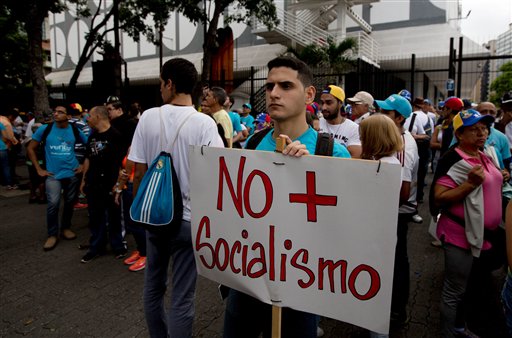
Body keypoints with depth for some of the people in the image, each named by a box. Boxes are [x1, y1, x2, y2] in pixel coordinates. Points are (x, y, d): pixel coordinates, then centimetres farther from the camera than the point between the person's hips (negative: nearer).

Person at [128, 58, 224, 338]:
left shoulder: (148, 117, -5)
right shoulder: (204, 123, -13)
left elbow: (139, 173, -3)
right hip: (188, 218, -3)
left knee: (153, 287, 22)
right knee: (182, 298, 7)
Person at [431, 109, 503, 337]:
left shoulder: (483, 156, 9)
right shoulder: (453, 160, -18)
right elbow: (438, 199, -25)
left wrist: (498, 178, 9)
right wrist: (470, 183, -30)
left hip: (481, 234, 9)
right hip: (460, 234, -9)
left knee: (466, 286, 24)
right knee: (454, 291, 2)